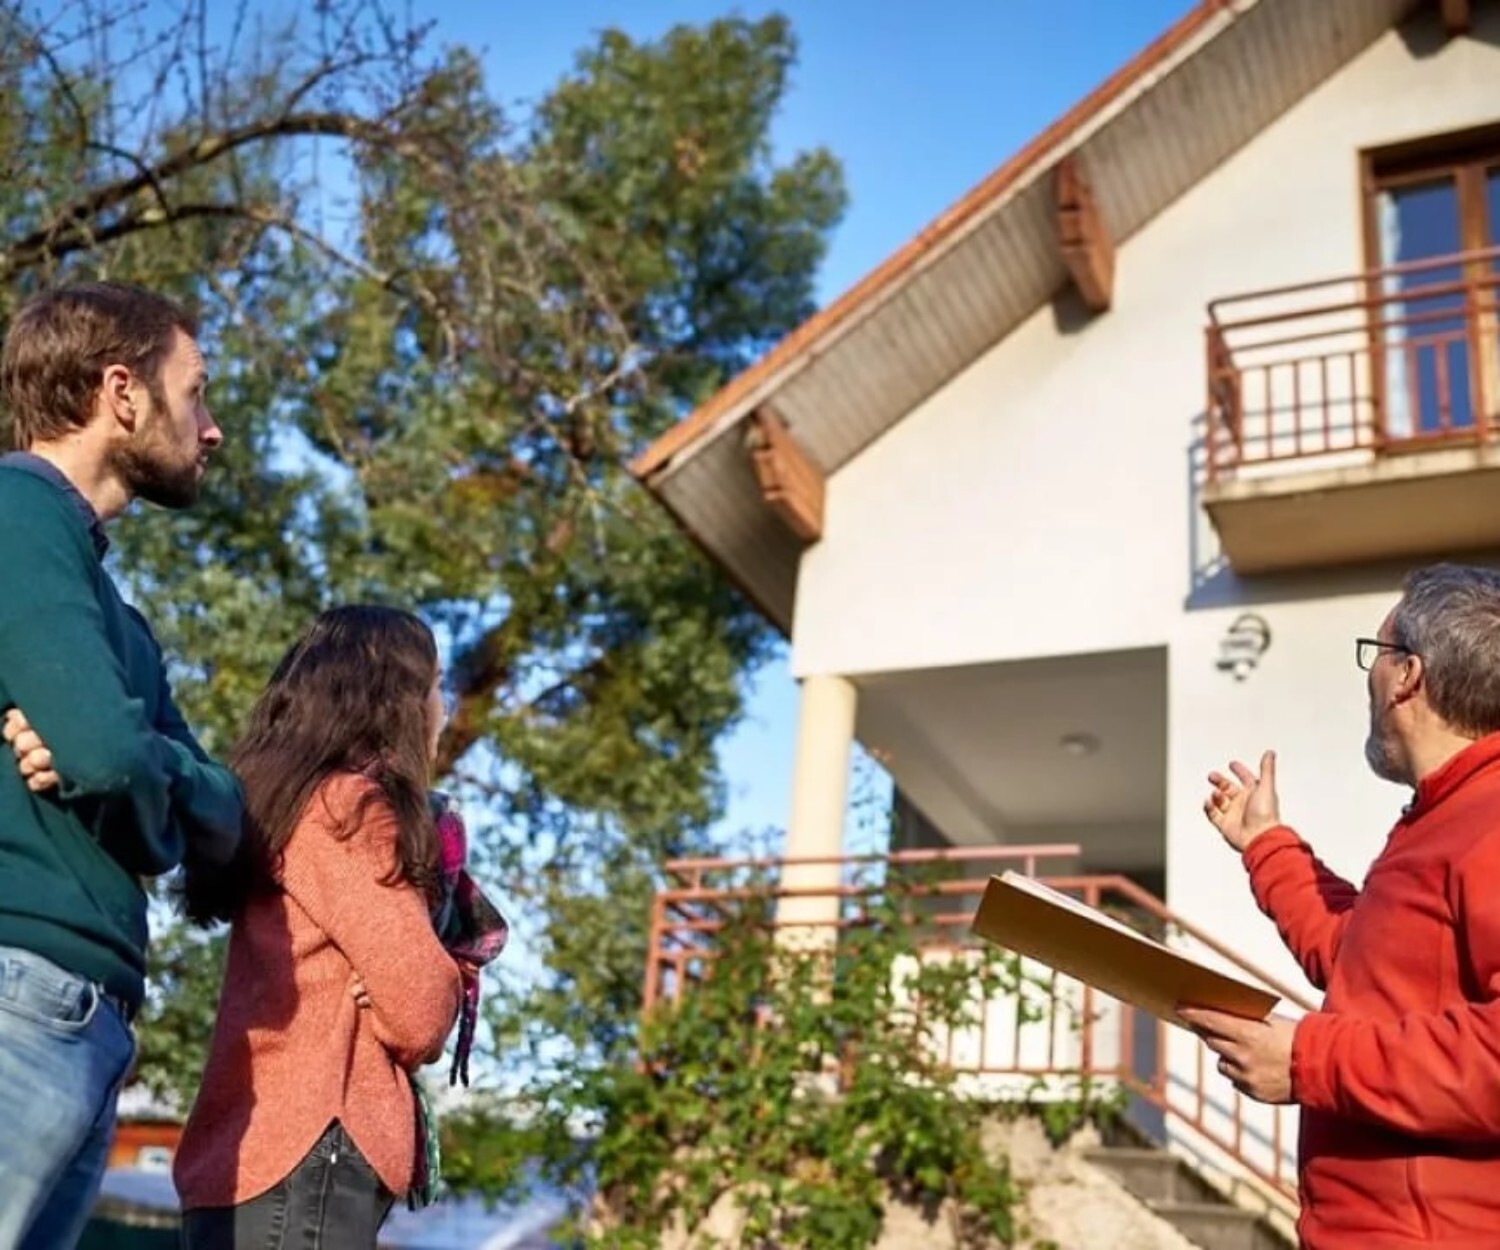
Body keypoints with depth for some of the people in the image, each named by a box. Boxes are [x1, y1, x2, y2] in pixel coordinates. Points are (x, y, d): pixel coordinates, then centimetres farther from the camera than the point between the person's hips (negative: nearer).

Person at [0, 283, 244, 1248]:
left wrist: (141, 779, -4)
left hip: (80, 1022, 9)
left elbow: (225, 817, 17)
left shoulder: (115, 615, 23)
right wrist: (155, 803, 4)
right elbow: (105, 750, -19)